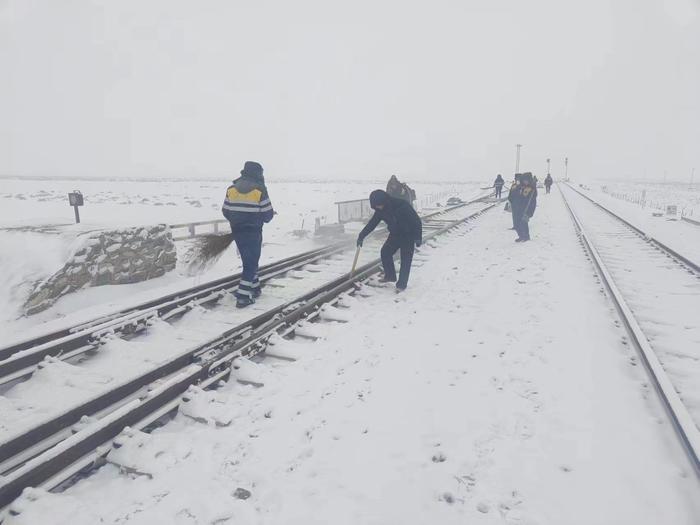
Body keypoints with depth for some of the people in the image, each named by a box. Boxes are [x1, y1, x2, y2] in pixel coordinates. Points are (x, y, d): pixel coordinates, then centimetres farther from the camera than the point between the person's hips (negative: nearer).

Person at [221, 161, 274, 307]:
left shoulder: (231, 189, 3)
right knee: (251, 262, 1)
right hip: (253, 232, -5)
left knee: (248, 260, 19)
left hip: (237, 231, 5)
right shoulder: (260, 190, -11)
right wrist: (270, 215, 16)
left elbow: (225, 211, 7)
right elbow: (268, 214, -8)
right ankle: (243, 296, -4)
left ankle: (254, 287, 29)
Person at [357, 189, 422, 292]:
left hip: (408, 235, -6)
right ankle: (390, 276, 20)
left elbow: (416, 221, -23)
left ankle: (402, 284, 1)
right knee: (385, 252, 3)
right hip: (395, 234, 6)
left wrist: (418, 237, -23)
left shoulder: (402, 206, -29)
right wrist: (362, 235, -7)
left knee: (405, 260, -6)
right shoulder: (381, 210, -11)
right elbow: (372, 223, 0)